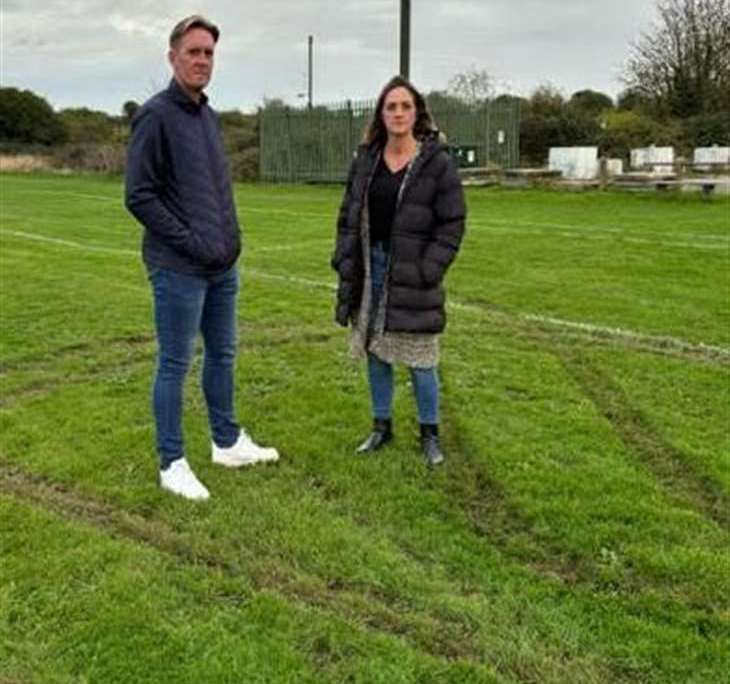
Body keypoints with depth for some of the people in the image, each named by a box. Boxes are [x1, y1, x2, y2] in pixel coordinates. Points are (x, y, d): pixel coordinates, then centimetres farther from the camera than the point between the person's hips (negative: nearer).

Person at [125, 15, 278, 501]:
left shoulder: (208, 115, 13)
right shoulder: (156, 115, -11)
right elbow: (139, 196, -15)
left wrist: (230, 237, 8)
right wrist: (191, 241, -16)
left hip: (223, 265, 8)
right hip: (180, 268, -8)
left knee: (223, 354, 17)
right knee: (175, 365, 1)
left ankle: (228, 443, 31)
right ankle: (172, 464, 14)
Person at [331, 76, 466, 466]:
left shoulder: (437, 162, -6)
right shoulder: (366, 160, 6)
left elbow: (452, 223, -7)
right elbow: (349, 216, 11)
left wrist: (428, 270, -15)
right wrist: (346, 264, 2)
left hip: (411, 278, -4)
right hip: (371, 271, 4)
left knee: (420, 359, 2)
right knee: (376, 352, 13)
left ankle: (430, 433, 20)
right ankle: (381, 426, 29)